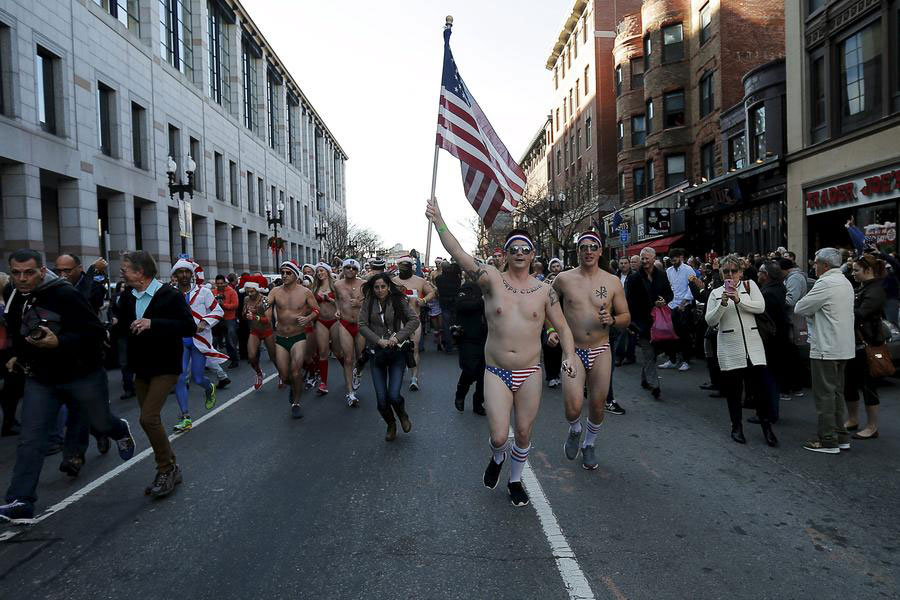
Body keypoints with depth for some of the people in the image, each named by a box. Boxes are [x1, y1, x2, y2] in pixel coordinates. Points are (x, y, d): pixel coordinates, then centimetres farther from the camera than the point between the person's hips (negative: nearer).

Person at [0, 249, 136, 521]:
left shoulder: (65, 295, -21)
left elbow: (96, 333, -24)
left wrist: (59, 342, -34)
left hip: (83, 376, -4)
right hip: (40, 380, 5)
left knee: (101, 423, 16)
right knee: (30, 441, -2)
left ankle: (121, 431, 51)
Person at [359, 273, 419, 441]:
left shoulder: (398, 301, -2)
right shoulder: (368, 303, 1)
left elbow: (414, 320, -4)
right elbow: (362, 325, -3)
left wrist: (398, 337, -14)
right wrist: (379, 341, -13)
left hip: (397, 351, -1)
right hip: (377, 352, 2)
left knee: (394, 395, -12)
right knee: (381, 400, -2)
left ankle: (403, 415, 24)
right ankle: (391, 425, 30)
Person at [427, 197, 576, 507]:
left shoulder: (544, 291, 1)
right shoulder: (492, 279, -5)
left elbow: (563, 329, 8)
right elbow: (459, 255, -17)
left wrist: (569, 356, -10)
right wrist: (438, 222, -27)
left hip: (529, 374, 2)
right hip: (496, 373, -2)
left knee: (523, 434, 11)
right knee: (499, 437, -6)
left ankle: (515, 480, 38)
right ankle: (497, 459, 32)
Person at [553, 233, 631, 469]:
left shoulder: (613, 282, 1)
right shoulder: (563, 279, -1)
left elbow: (626, 318, 6)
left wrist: (612, 320, -16)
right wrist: (551, 329, 0)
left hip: (601, 352, 2)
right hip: (573, 352, -1)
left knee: (597, 406, 8)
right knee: (573, 408, -13)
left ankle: (589, 445, 36)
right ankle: (575, 431, 24)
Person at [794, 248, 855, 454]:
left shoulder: (826, 283, -17)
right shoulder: (845, 282, 14)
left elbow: (799, 308, -14)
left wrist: (808, 308, 5)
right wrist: (813, 310, 4)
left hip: (826, 348, -9)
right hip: (844, 347, 10)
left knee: (825, 394, -3)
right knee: (836, 393, 16)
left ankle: (828, 441, 3)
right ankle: (841, 436, 23)